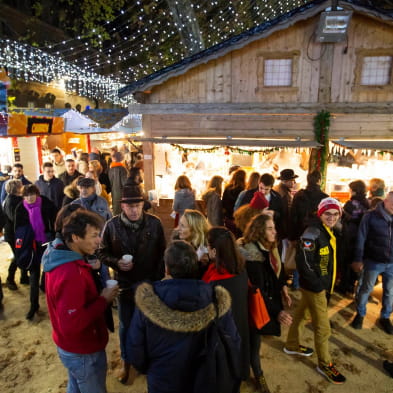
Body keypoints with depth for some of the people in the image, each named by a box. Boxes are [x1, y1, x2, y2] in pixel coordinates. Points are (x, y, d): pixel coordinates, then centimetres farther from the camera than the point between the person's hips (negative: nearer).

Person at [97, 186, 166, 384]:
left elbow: (162, 253, -3)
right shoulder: (112, 225, -12)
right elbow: (102, 252, -1)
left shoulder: (154, 223, -13)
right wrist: (116, 262, -19)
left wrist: (158, 278, -4)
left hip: (149, 284, 0)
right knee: (125, 326, 18)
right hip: (124, 284, 0)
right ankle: (126, 361, 43)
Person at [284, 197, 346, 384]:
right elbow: (303, 262, -27)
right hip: (314, 287, -9)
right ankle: (325, 364, 25)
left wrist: (327, 283, 10)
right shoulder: (313, 233, -25)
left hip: (322, 285, 9)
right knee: (322, 327, 5)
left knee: (301, 314, 24)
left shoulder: (329, 231, 5)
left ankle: (292, 345, 43)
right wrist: (318, 285, -21)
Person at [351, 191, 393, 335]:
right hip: (373, 262, -3)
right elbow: (361, 239, -8)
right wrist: (358, 260, -7)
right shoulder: (371, 216, -12)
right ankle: (360, 314, 32)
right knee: (366, 289, 12)